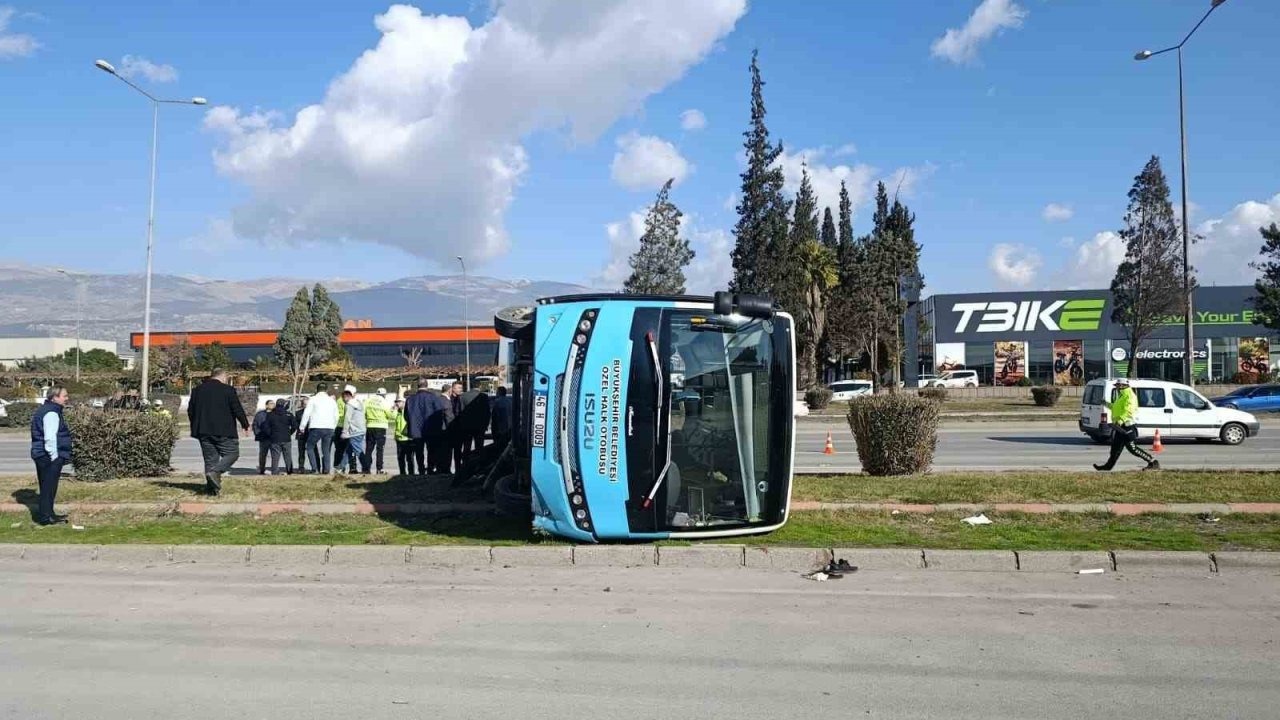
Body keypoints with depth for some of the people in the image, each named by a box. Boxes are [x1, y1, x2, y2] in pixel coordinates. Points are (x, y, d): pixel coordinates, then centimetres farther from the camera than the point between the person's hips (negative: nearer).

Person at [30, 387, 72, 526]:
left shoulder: (44, 410, 17)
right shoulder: (52, 413, -17)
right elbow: (50, 438, -23)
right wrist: (54, 456, -19)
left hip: (42, 456, 11)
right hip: (50, 457, -11)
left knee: (47, 487, 18)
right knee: (49, 487, -5)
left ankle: (47, 514, 27)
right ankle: (45, 517, 0)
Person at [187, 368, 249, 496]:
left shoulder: (197, 390, 11)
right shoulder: (227, 390, -6)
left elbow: (190, 411, 15)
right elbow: (238, 409, -5)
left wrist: (197, 427, 26)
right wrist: (245, 424, 8)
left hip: (204, 432, 5)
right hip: (224, 432, -5)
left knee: (210, 458, 10)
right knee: (232, 454, 5)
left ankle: (211, 488, 5)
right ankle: (215, 472, -17)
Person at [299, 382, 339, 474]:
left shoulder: (313, 399, 2)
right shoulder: (332, 400, 15)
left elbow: (307, 414, -3)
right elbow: (336, 416, 17)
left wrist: (302, 427, 2)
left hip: (316, 428, -4)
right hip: (329, 428, 4)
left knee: (310, 447, 9)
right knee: (326, 450, 11)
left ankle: (315, 467, -3)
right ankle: (326, 470, 4)